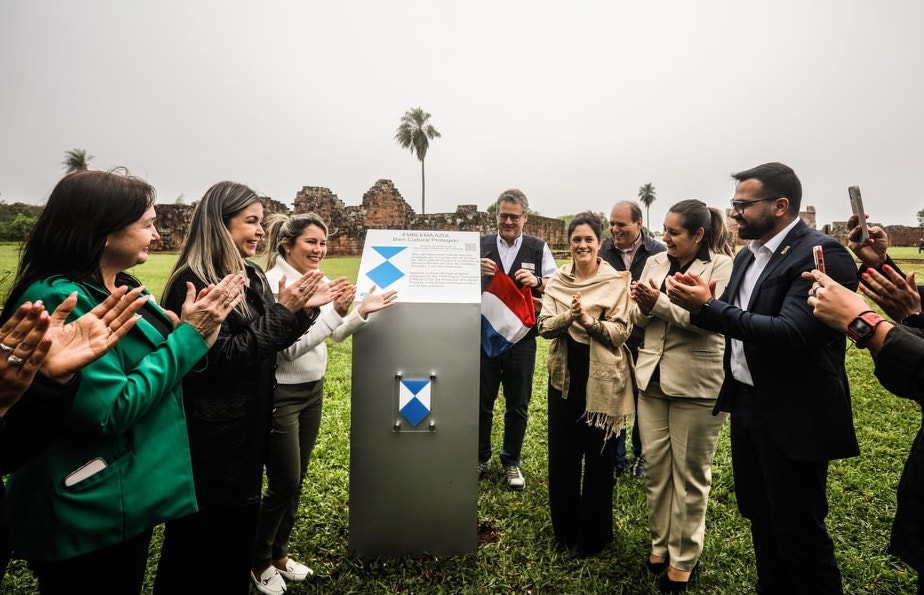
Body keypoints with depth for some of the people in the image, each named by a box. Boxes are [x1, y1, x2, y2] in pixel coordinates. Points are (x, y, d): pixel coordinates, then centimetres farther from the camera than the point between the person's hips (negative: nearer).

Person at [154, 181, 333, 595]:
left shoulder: (252, 275, 5)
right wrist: (282, 311, -24)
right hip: (208, 434, -8)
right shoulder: (193, 282, -19)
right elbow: (220, 357, -25)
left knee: (240, 526, 22)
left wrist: (304, 310, -5)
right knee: (200, 536, 12)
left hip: (248, 425, 8)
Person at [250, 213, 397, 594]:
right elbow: (287, 348, -25)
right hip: (280, 394, -7)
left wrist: (361, 312, -6)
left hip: (313, 390, 7)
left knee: (297, 481, 17)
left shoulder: (320, 280, 3)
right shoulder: (272, 283, -19)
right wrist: (335, 311, -29)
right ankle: (259, 562, 29)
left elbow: (336, 336, 11)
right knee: (283, 484, 4)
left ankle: (279, 553, 36)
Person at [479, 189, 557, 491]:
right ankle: (481, 458, 29)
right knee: (481, 401, 9)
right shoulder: (480, 245, 4)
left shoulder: (539, 248, 3)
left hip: (522, 338, 0)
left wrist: (537, 282, -17)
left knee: (518, 405, 11)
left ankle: (511, 462, 30)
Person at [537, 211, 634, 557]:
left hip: (602, 377, -3)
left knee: (598, 456, 8)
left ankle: (594, 535, 27)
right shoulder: (557, 281, 5)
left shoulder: (617, 281, -5)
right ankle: (564, 529, 32)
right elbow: (544, 327, -3)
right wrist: (567, 317, -21)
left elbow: (620, 332, -10)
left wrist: (589, 321, -26)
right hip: (565, 374, 4)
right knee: (561, 453, 11)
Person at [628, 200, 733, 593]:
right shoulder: (655, 263, 8)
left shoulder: (722, 266, -8)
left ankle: (683, 557, 27)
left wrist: (659, 303, -25)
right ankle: (661, 544, 32)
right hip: (652, 376, 5)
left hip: (696, 383, -5)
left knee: (689, 473, 10)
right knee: (655, 465, 13)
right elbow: (638, 319, 8)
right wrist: (642, 306, -13)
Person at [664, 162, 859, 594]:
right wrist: (699, 303, -12)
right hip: (746, 404, 8)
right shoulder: (747, 256, 9)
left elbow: (791, 334, -28)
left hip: (792, 416, -8)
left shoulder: (822, 254, -18)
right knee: (760, 518, 22)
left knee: (798, 533, 8)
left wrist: (709, 305, -25)